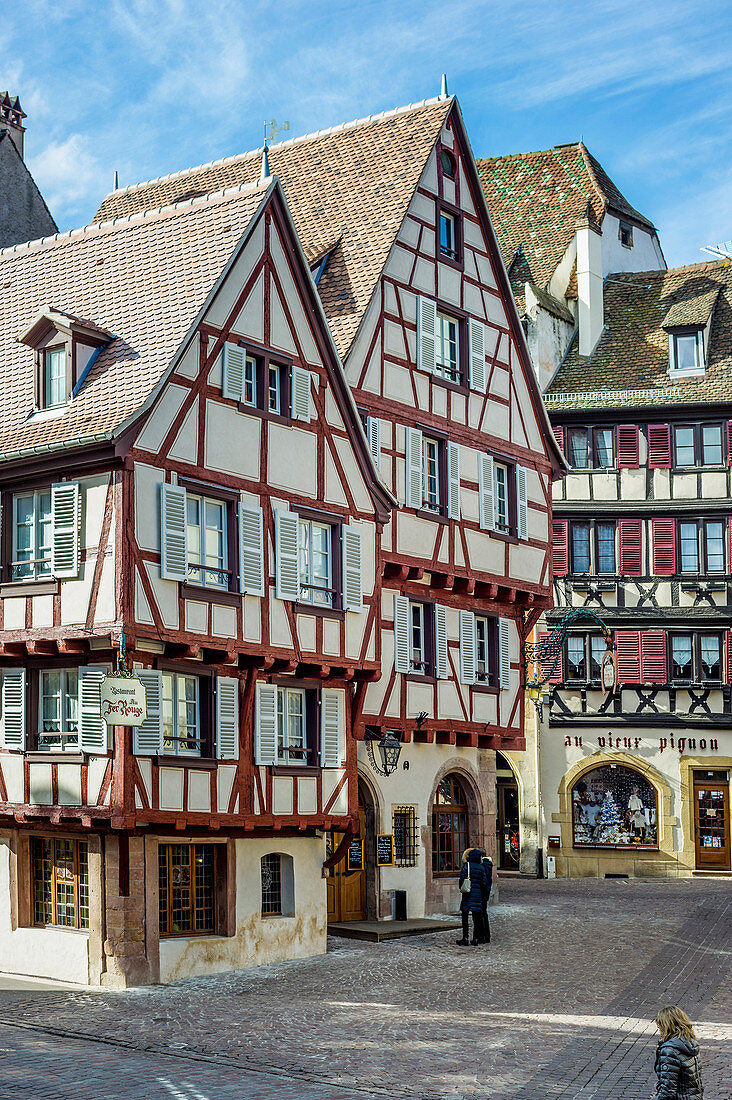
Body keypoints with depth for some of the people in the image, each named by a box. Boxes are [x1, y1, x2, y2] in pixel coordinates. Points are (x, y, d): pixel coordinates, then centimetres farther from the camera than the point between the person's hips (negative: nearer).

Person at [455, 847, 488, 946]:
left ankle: (465, 938, -3)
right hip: (478, 894, 3)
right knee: (477, 917, 8)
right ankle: (476, 939, 8)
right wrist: (485, 897, 11)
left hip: (467, 894, -3)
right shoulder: (481, 868, 4)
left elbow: (462, 879, -8)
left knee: (464, 916, 2)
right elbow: (484, 883, 5)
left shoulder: (466, 865, -5)